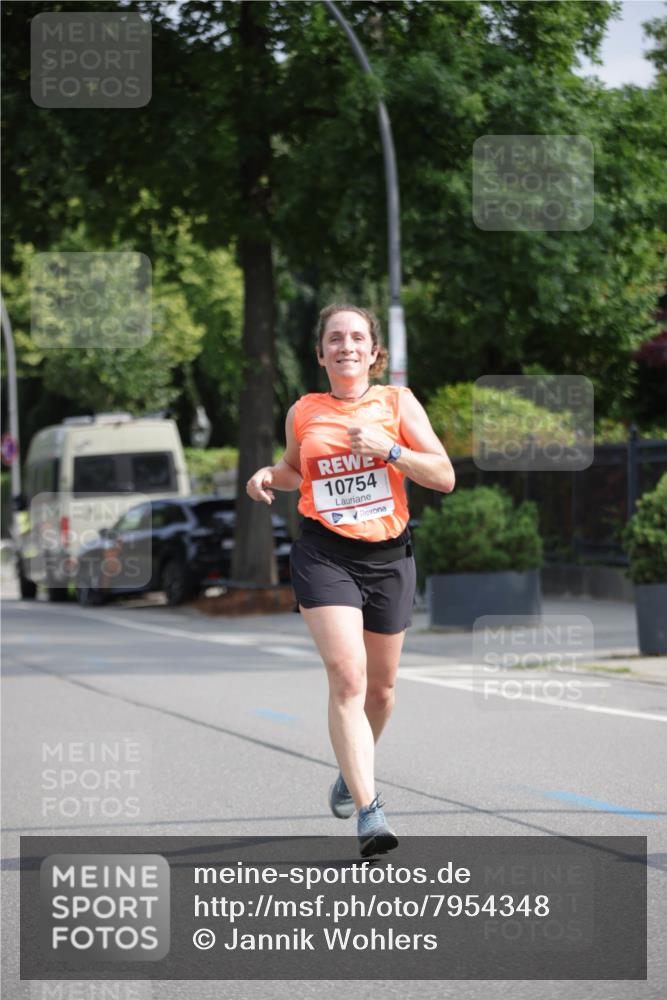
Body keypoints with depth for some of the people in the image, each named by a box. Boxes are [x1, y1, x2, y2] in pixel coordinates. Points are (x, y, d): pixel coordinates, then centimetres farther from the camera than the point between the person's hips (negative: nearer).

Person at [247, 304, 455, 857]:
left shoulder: (396, 402, 1)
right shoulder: (302, 412, 5)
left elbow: (444, 476, -4)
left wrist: (389, 449, -17)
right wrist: (270, 476, 3)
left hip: (388, 556, 1)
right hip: (324, 555, -1)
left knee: (380, 688, 14)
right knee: (347, 676, -19)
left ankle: (354, 769, 45)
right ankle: (368, 811, -25)